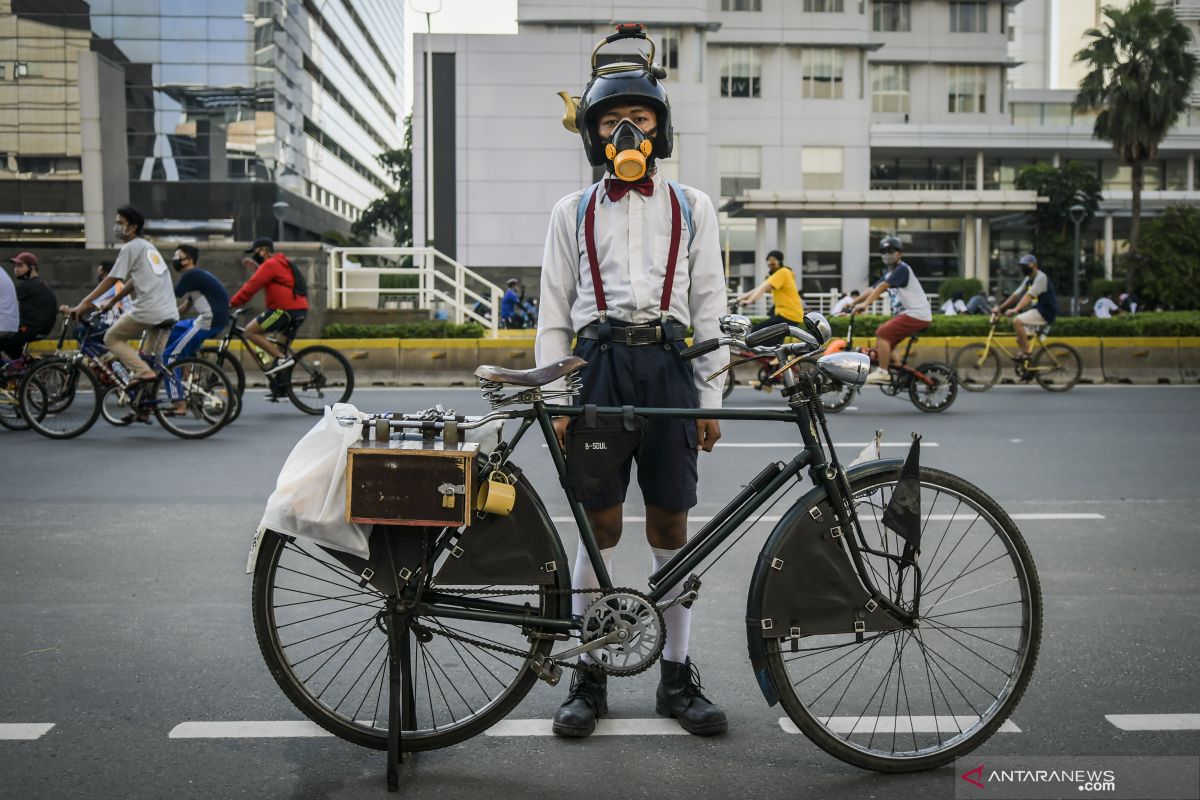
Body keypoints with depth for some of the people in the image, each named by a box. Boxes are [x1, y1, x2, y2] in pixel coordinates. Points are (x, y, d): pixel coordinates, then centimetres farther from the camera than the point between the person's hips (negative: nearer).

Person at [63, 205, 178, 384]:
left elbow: (111, 280, -4)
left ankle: (142, 371, -8)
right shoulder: (148, 246, 22)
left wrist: (84, 304, -1)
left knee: (112, 338, 9)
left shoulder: (130, 248, -3)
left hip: (147, 310, -8)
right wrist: (111, 302, 30)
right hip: (169, 314, 8)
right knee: (154, 361, 18)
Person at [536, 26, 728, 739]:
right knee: (601, 524, 2)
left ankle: (677, 675, 17)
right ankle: (589, 675, 15)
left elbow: (709, 306, 9)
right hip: (599, 365, 0)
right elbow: (554, 312, 9)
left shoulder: (692, 208, 11)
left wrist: (710, 398, 2)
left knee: (670, 525, 4)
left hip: (668, 366, 0)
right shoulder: (574, 213, 12)